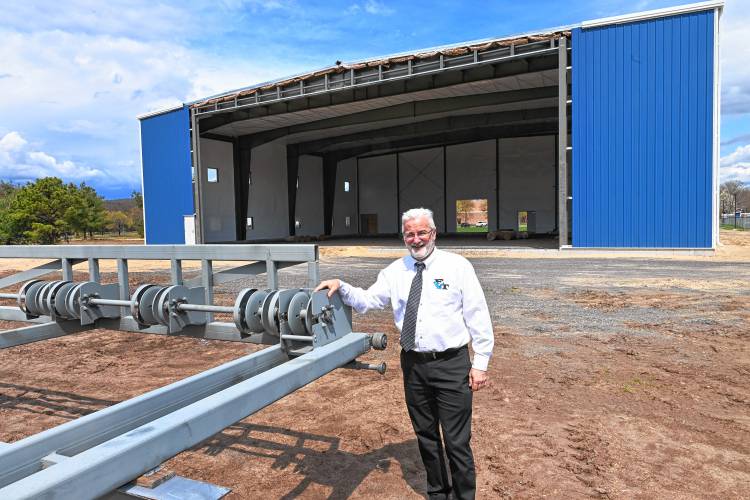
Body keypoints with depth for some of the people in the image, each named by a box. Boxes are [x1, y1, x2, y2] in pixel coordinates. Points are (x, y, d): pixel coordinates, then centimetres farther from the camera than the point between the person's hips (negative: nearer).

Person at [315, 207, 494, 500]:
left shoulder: (457, 266, -6)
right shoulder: (396, 271, 5)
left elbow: (477, 316, -5)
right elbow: (367, 300, 5)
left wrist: (481, 363, -6)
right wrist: (342, 288, -13)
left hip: (451, 365, -4)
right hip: (413, 364, 4)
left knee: (456, 441, 5)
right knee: (425, 436, 19)